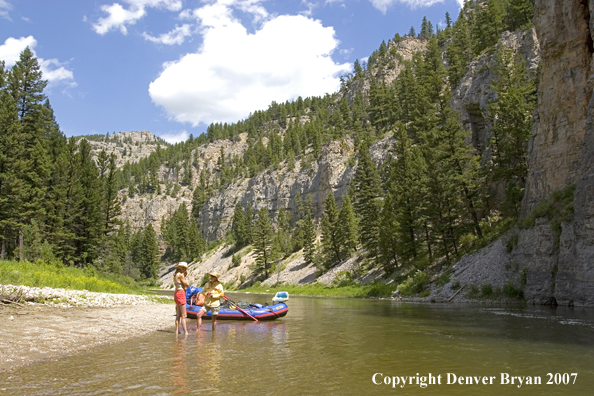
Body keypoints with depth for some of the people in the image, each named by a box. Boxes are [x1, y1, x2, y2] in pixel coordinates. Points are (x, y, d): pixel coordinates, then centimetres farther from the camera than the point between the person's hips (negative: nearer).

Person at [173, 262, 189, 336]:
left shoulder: (175, 275, 15)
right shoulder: (180, 275, -13)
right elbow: (187, 284, -9)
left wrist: (184, 276, 12)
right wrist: (185, 276, 0)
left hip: (177, 293, 9)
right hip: (181, 294, -9)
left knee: (178, 315, 13)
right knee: (183, 315, -7)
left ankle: (177, 330, 15)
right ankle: (185, 332, -6)